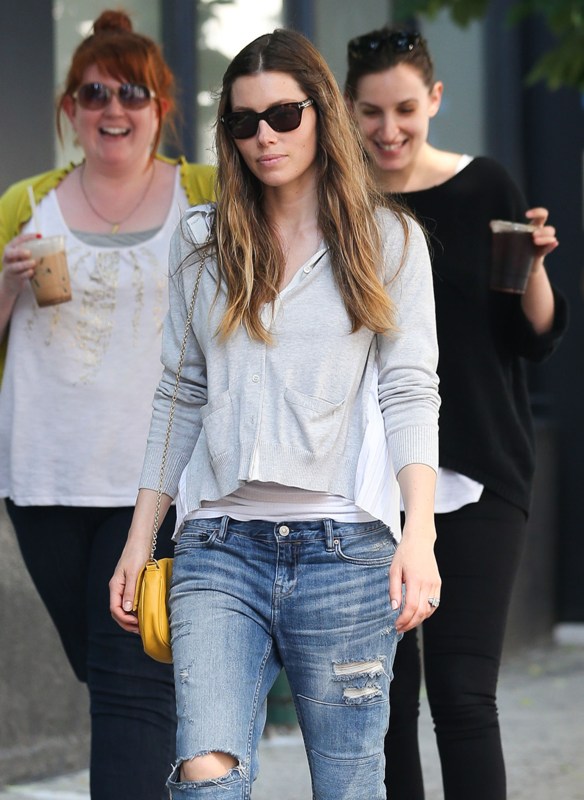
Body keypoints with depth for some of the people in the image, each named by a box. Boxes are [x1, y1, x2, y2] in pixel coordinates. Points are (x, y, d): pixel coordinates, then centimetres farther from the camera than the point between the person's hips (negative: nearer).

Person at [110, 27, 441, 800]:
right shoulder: (202, 243, 14)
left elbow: (410, 393, 0)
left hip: (343, 546, -2)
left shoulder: (388, 240, 7)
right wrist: (139, 540, 13)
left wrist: (420, 534, -12)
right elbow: (180, 396, 17)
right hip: (220, 542, 2)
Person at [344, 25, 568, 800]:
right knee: (385, 696, 6)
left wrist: (534, 265, -17)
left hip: (474, 474, -2)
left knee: (462, 693, -10)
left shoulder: (484, 190, -1)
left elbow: (539, 339, 0)